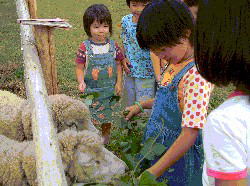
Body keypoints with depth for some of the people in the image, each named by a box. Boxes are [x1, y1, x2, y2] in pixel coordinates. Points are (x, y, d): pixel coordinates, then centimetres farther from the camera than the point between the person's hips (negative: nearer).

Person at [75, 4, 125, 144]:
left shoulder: (113, 46, -3)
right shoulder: (85, 47, -11)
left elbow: (118, 65, 4)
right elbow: (79, 68, -8)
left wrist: (119, 83, -2)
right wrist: (81, 82, -24)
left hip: (109, 89, 3)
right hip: (91, 90, -2)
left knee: (107, 116, 16)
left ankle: (105, 137, 38)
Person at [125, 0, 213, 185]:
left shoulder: (196, 75, -27)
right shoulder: (174, 64, 1)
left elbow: (189, 135, -29)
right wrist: (142, 105, 16)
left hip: (178, 159, -8)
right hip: (158, 148, 8)